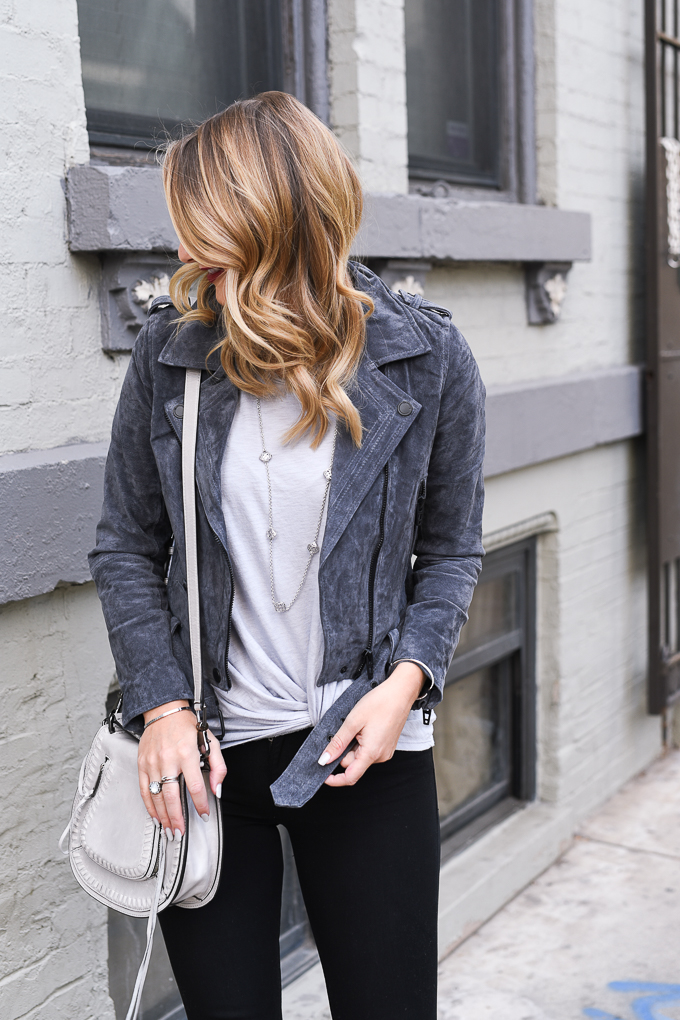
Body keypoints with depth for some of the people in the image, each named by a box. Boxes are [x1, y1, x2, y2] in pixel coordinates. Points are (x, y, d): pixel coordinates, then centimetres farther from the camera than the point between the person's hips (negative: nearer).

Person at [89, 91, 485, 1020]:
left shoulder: (424, 354, -5)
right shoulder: (170, 349, -2)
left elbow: (450, 549, 4)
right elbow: (126, 545, 3)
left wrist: (407, 679, -11)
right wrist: (160, 706, -7)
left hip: (364, 744, -1)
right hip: (204, 747, 1)